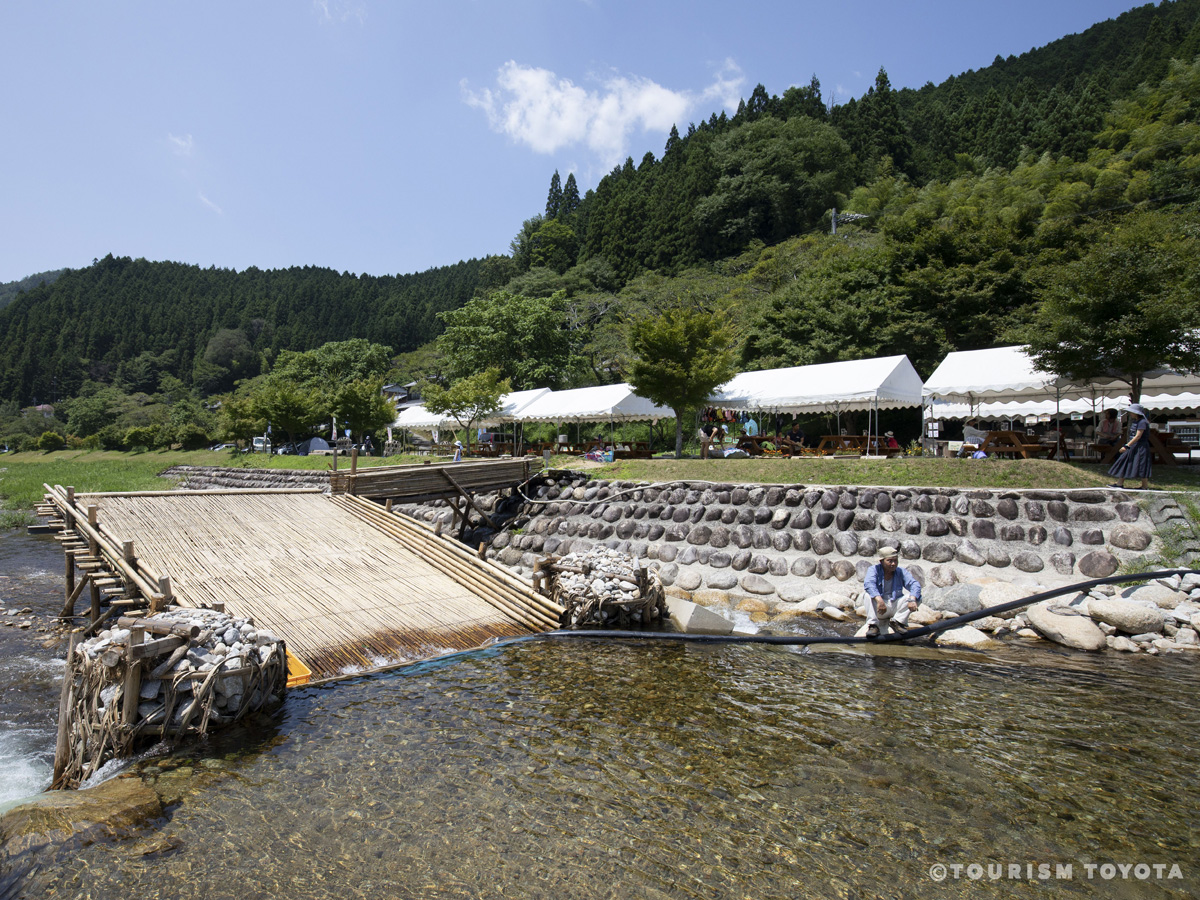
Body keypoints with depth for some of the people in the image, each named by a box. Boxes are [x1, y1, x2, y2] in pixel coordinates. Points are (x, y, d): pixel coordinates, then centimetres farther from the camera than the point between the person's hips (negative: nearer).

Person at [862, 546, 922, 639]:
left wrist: (912, 599, -37)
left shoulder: (901, 571, -1)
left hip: (895, 607, 3)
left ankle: (897, 622, -12)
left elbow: (914, 584, -16)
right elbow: (868, 583, -30)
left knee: (917, 597, -16)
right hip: (878, 610, -3)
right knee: (867, 594, -30)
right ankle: (873, 625, -25)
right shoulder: (874, 570, -10)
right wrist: (879, 600, -46)